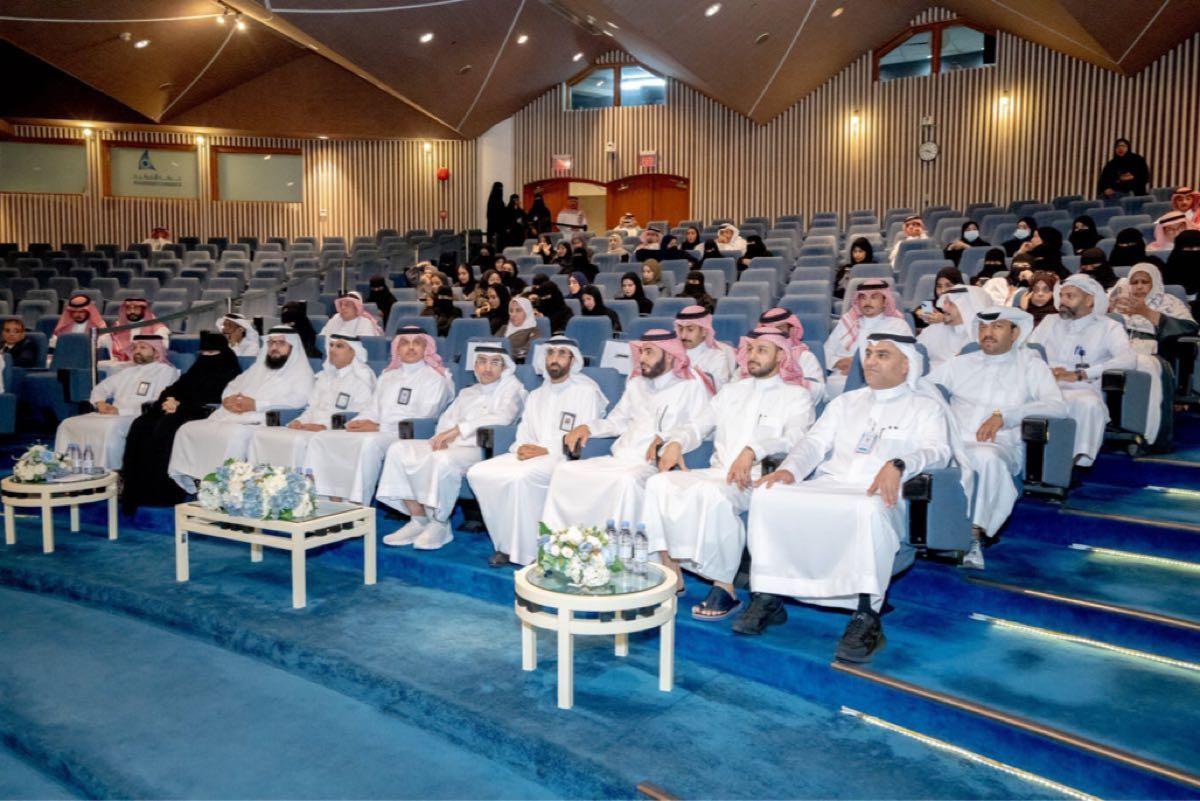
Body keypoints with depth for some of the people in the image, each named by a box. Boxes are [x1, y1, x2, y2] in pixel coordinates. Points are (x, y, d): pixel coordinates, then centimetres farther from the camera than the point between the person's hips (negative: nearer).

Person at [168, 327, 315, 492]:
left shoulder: (301, 371, 3)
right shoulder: (258, 367, 26)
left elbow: (299, 399, -14)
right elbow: (232, 386, 28)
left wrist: (256, 404, -17)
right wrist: (227, 399, 1)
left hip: (262, 423, -8)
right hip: (230, 417, 8)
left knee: (234, 435, -36)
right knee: (188, 429, -4)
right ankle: (188, 479, -1)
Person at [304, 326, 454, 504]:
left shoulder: (434, 378, 2)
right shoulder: (388, 376, 24)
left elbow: (423, 421, -8)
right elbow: (373, 408, 22)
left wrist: (379, 427, -12)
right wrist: (361, 422, -3)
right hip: (377, 434, 7)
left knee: (370, 442, -37)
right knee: (321, 438, -8)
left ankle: (358, 505, -32)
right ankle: (333, 500, -12)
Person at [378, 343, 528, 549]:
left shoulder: (511, 387, 6)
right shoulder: (467, 392, 28)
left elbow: (503, 417, -12)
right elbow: (447, 418, 19)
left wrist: (458, 429, -15)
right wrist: (442, 437, -6)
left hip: (481, 449, -7)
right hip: (450, 446, 7)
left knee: (442, 459, -37)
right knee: (399, 449, -11)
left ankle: (440, 524, -19)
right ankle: (418, 519, -11)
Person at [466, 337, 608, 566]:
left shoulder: (586, 392, 2)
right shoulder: (535, 395, 24)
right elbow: (523, 435, 18)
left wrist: (547, 451, -16)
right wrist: (521, 448, -6)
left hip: (564, 459, -7)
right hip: (529, 456, 7)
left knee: (520, 477, -35)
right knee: (478, 473, -16)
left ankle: (528, 551, -21)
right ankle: (506, 544, -10)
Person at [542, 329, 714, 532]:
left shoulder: (691, 386, 3)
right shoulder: (636, 383, 23)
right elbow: (616, 422, 27)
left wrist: (665, 438, -22)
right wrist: (587, 427, 9)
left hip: (654, 464, -6)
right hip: (619, 460, 7)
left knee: (627, 480, -38)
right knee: (565, 471, -11)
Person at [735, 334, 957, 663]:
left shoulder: (927, 406, 13)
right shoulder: (845, 402, 27)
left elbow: (938, 451, -5)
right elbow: (815, 442, 17)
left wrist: (898, 465, -27)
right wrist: (789, 469, -5)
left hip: (880, 496, -4)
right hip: (827, 488, 4)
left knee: (869, 510, -40)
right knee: (767, 496, -21)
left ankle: (867, 616, -31)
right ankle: (768, 597, -15)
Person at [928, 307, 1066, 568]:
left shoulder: (1031, 365, 15)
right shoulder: (959, 364, 25)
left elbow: (1057, 406, -1)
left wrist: (1004, 415, -15)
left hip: (999, 445, -2)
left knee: (987, 457, -39)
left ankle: (975, 534, -27)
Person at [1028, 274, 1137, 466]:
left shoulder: (1108, 327, 12)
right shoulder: (1050, 321, 24)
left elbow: (1128, 360, -6)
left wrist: (1079, 375, -16)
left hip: (1081, 391, -2)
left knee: (1089, 404, -38)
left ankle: (1081, 461, -31)